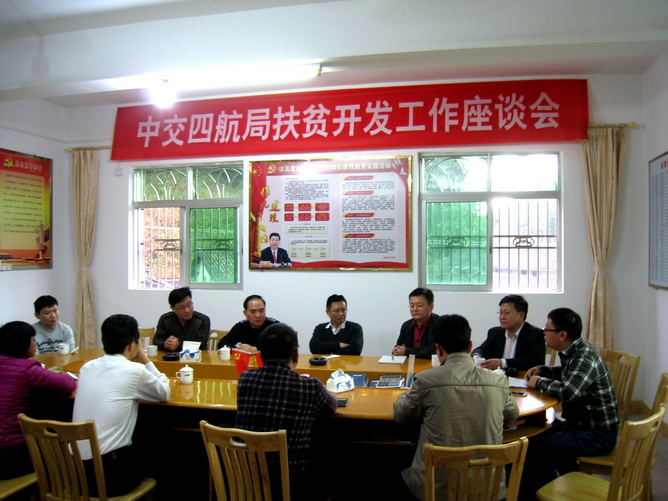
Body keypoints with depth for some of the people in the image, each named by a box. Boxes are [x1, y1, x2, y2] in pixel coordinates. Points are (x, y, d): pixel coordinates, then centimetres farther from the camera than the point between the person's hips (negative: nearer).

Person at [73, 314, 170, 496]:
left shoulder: (87, 367, 5)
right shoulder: (135, 371, -12)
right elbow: (164, 393, 6)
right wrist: (146, 362, 11)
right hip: (110, 473, -6)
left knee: (139, 451, 31)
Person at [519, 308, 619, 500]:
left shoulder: (585, 357, -25)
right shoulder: (574, 350, 4)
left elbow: (567, 392, -39)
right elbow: (567, 373, 25)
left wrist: (539, 382, -20)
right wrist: (541, 370, 7)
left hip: (598, 434, -10)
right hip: (580, 422, 10)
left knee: (533, 447, -18)